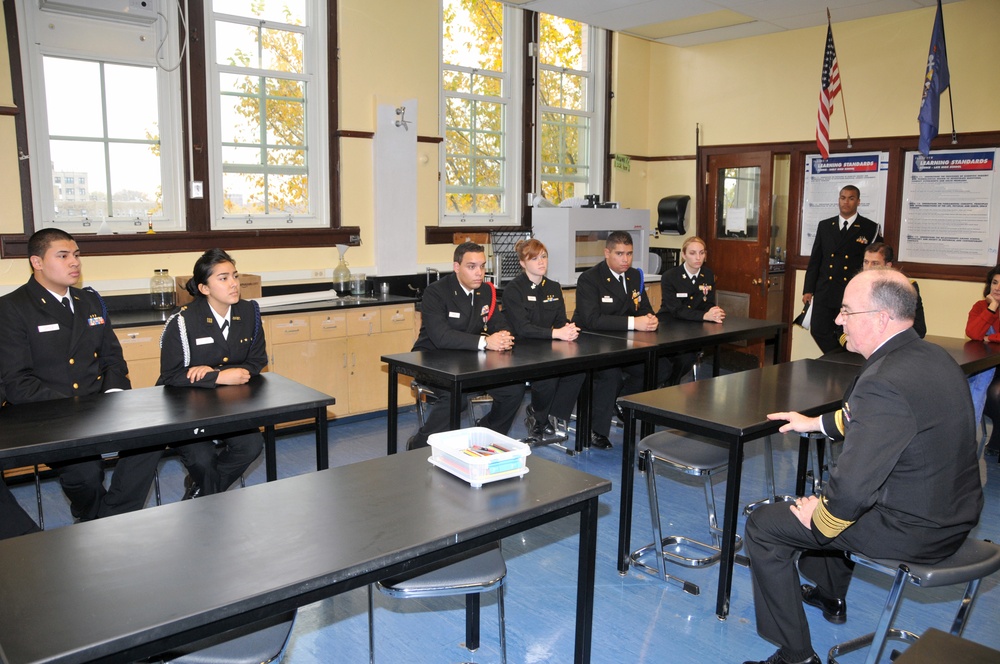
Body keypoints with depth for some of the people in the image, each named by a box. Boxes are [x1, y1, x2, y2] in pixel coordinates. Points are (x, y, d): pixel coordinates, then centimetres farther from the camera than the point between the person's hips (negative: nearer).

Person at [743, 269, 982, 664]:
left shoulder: (884, 381, -30)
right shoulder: (933, 356, 1)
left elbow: (854, 488, -32)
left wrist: (819, 519, -14)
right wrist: (816, 423, 20)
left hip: (914, 531, -9)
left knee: (763, 525, -1)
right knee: (830, 489, 34)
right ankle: (830, 595, 51)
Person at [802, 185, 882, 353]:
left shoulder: (871, 228, 1)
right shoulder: (824, 226, 11)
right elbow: (815, 260, 11)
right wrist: (808, 289, 7)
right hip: (824, 292, 3)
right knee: (819, 331, 0)